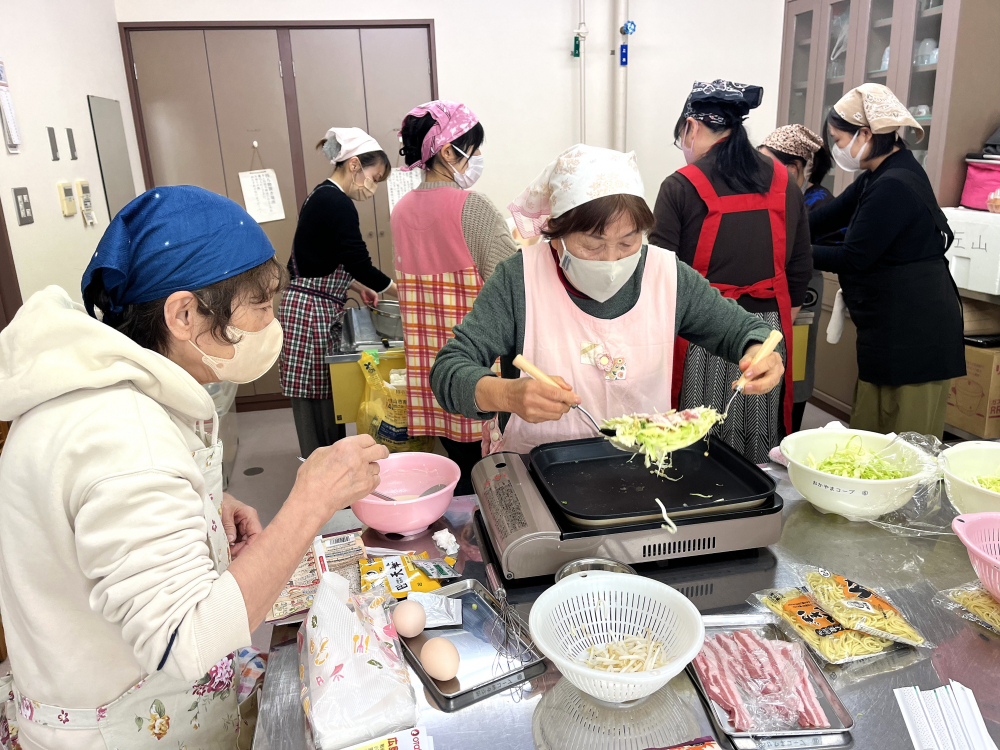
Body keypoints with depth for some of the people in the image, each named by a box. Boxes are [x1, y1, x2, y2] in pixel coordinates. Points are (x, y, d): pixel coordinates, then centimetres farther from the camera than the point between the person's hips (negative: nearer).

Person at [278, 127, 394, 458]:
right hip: (313, 310, -10)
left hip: (314, 306, 10)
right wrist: (399, 290, -4)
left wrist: (358, 287, 14)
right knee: (318, 404, -1)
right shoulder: (338, 204, -16)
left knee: (324, 397, 15)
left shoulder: (321, 196, 15)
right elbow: (359, 264, -18)